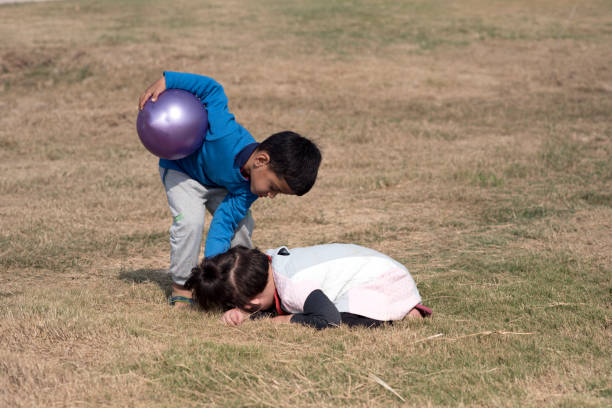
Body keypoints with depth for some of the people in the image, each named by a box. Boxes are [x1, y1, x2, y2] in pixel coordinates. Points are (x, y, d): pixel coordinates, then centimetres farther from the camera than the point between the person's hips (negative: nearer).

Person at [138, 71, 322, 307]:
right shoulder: (225, 134, -46)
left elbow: (224, 221, -25)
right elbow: (212, 89, -35)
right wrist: (165, 81, -34)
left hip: (220, 184, 5)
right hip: (182, 170, -5)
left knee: (241, 224, -10)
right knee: (190, 220, -27)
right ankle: (181, 287, -10)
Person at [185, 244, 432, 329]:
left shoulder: (293, 285, -31)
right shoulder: (266, 260, -2)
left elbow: (327, 320, -39)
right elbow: (276, 308, 8)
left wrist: (288, 320, -25)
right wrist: (243, 313, -12)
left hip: (384, 279, -11)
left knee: (344, 321, -30)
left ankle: (405, 314, -8)